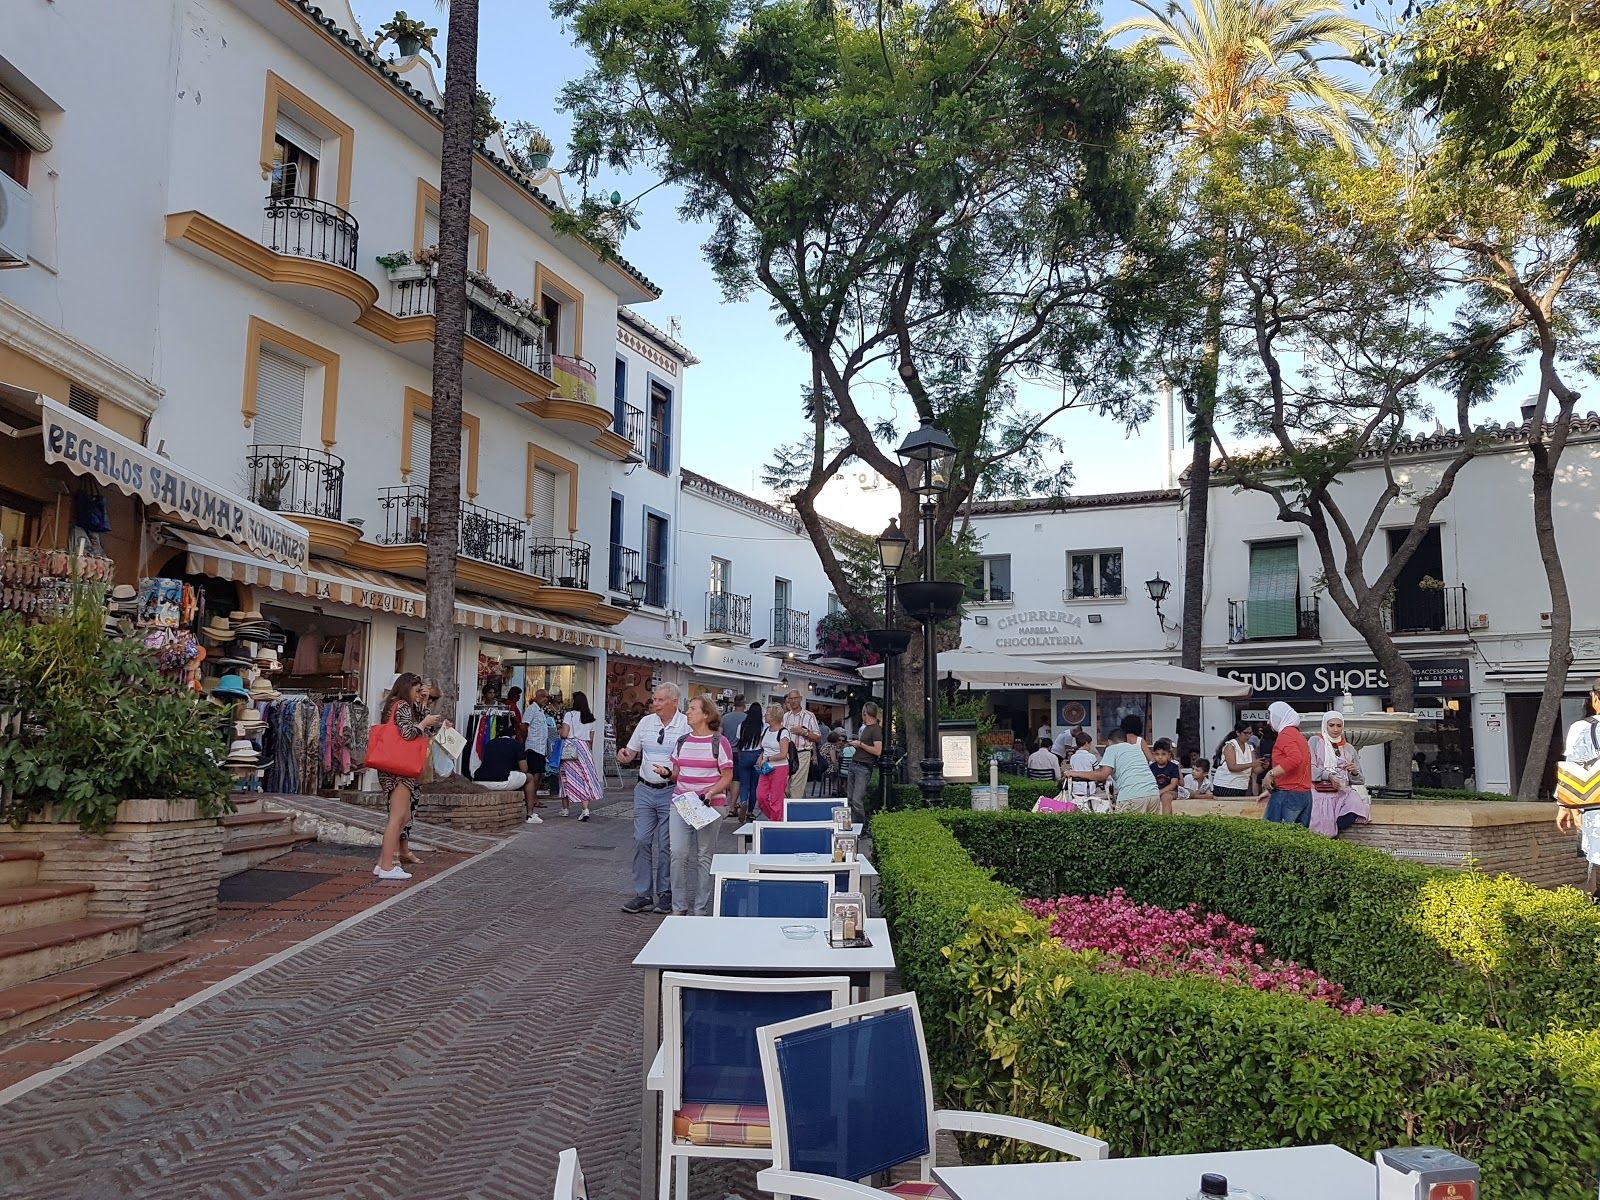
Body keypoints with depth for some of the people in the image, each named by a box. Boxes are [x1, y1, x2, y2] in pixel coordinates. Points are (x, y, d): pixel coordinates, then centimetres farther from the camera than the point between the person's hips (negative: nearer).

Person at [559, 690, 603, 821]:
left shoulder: (570, 714, -6)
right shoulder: (590, 718, 10)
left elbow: (564, 734, -11)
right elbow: (591, 739, 13)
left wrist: (560, 730, 9)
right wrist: (590, 752, 22)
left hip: (570, 749, -3)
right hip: (584, 748, 4)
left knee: (567, 777, 9)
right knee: (584, 777, 1)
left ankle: (565, 808, 19)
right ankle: (585, 809, -12)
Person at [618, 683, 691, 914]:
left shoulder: (686, 726, -8)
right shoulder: (646, 722, 7)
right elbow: (631, 753, 14)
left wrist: (670, 772, -24)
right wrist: (623, 755, -8)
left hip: (671, 791, -4)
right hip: (645, 790, 4)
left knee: (667, 845, 2)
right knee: (641, 841, 3)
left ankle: (665, 894, 14)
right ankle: (643, 895, 10)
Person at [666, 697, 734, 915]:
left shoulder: (719, 742, -4)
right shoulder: (682, 741, 11)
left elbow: (727, 776, -4)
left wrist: (710, 793, -17)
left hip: (710, 805, -4)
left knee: (704, 857, 4)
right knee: (678, 853, -5)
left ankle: (701, 910, 12)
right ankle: (679, 906, 6)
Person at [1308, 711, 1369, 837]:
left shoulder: (1349, 748, 22)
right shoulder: (1314, 741, 10)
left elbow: (1358, 780, 21)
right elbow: (1309, 768, -4)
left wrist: (1355, 772, -2)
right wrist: (1328, 776, -19)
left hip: (1343, 791, 4)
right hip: (1320, 790, -4)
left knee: (1356, 805, -30)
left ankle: (1332, 834, -13)